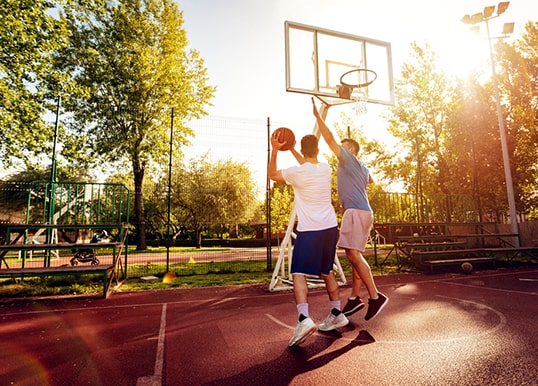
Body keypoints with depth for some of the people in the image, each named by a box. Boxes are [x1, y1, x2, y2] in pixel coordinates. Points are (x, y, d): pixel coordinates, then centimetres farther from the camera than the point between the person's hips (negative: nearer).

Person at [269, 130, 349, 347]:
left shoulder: (297, 173, -12)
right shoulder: (326, 168, 6)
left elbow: (272, 174, 6)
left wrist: (274, 150, 7)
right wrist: (291, 149, 33)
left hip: (309, 230, -6)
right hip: (330, 227, 7)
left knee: (298, 274, -6)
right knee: (326, 272, 19)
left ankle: (304, 319, -22)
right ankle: (337, 314, 27)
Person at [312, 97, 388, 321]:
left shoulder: (349, 159, -2)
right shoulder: (362, 167, 24)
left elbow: (329, 139, -11)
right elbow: (370, 180, 45)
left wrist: (317, 115, -7)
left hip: (357, 211, -10)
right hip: (360, 211, 10)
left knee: (354, 254, -14)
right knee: (354, 255, 9)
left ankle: (375, 297, -11)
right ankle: (354, 298, 14)